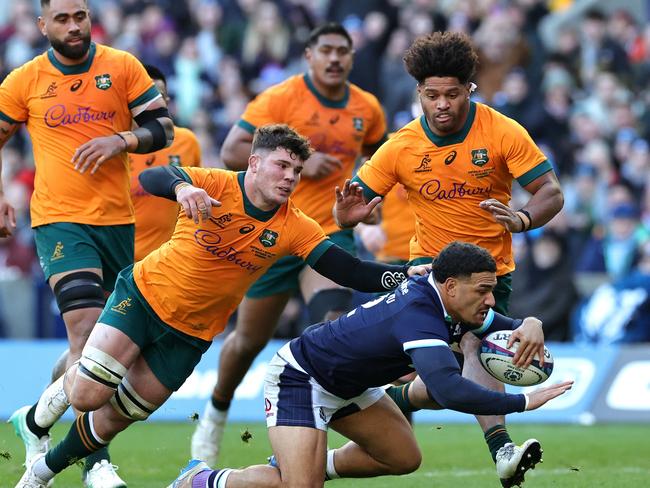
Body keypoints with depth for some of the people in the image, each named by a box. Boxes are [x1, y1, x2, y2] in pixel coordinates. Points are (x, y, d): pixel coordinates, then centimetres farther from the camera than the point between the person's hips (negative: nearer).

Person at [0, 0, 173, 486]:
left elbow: (163, 127, 2)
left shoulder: (122, 67, 2)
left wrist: (122, 141, -17)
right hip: (59, 221, -3)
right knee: (88, 331, -19)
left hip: (118, 220, 3)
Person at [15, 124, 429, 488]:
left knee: (116, 419, 7)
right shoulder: (216, 186, -19)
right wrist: (182, 187, -55)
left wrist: (404, 275, -33)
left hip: (191, 334, 3)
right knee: (87, 395, -16)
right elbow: (151, 178, -32)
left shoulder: (294, 229, -11)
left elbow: (348, 271, -17)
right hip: (143, 295, -3)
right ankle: (70, 377, 20)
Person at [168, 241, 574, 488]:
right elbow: (450, 392, -50)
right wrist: (524, 402, -43)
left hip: (349, 383, 10)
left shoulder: (452, 304, -9)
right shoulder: (419, 318, -37)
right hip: (299, 378, -10)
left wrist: (530, 327, -18)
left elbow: (508, 327, 7)